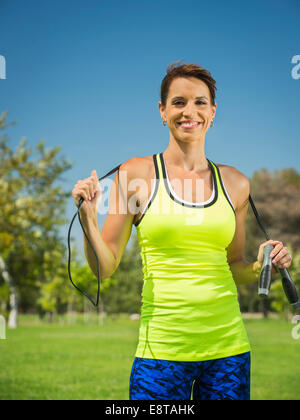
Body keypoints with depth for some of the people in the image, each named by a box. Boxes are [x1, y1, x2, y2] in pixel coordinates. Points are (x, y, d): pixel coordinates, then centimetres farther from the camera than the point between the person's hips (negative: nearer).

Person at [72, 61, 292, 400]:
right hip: (162, 347, -2)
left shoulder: (234, 182, 7)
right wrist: (88, 219, -15)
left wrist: (260, 267, -2)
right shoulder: (136, 173, -1)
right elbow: (105, 267, 0)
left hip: (227, 346, 3)